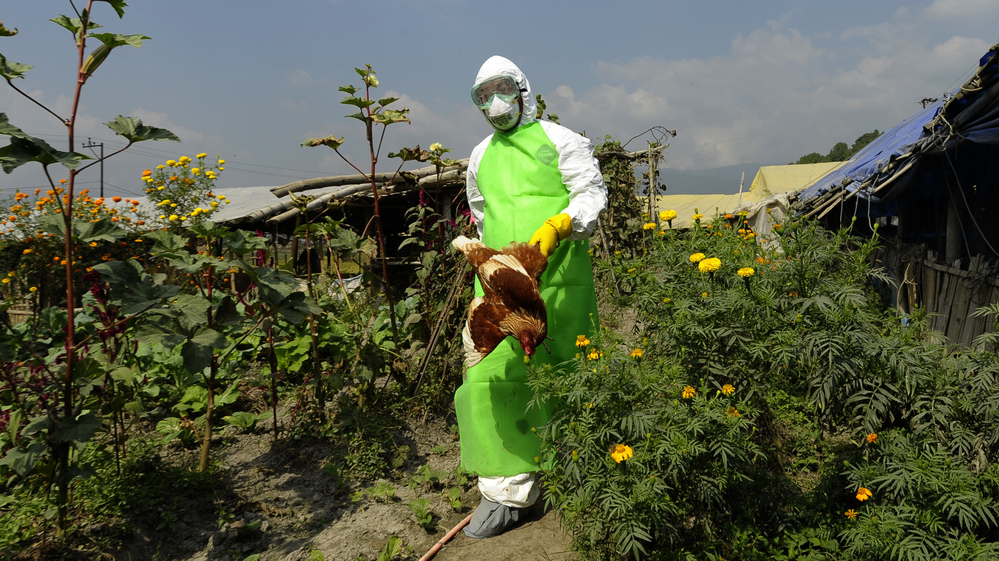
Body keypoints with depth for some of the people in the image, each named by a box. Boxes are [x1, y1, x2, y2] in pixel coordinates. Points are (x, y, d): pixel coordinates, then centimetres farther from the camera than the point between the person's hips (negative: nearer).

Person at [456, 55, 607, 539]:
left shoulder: (559, 141, 8)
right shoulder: (480, 157, 21)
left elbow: (591, 193, 0)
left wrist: (557, 227, -17)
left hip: (558, 280, -3)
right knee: (492, 377, -6)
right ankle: (508, 489, 3)